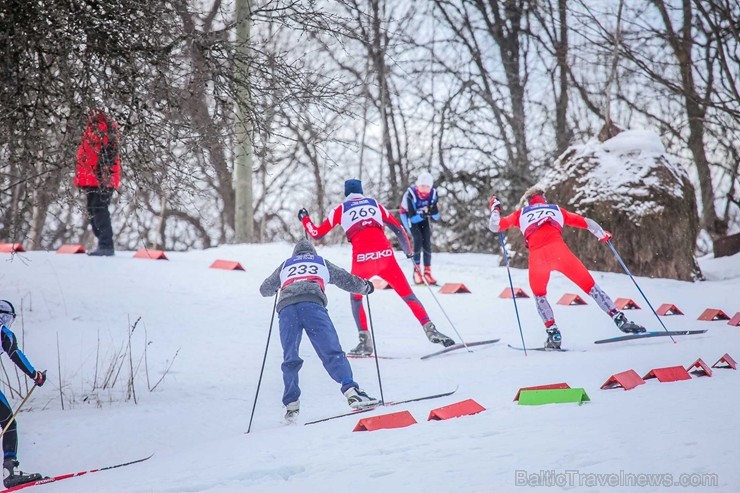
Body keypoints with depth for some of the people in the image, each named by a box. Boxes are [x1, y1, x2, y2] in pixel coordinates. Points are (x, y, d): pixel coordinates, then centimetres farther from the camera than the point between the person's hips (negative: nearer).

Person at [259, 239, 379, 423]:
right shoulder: (322, 262, 32)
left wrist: (277, 286, 66)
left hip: (286, 307, 2)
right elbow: (347, 280, 35)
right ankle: (350, 391, -29)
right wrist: (366, 287, 55)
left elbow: (265, 289, 43)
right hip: (312, 303, -2)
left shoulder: (285, 266, 35)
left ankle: (291, 404, -1)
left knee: (290, 359, 9)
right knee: (331, 352, -11)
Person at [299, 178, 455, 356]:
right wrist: (409, 251, 32)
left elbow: (317, 234, 21)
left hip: (361, 257, -1)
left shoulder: (341, 209, 17)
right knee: (407, 295, 8)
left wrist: (305, 219, 40)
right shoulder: (374, 204, 23)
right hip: (385, 254, 1)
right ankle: (429, 329, -8)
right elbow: (397, 228, 21)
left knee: (356, 297, 23)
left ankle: (365, 341, 10)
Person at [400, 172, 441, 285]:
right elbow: (413, 218, -33)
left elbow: (437, 217, -17)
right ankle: (417, 270, -16)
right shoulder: (411, 194, -33)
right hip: (408, 215, -4)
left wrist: (433, 211, -37)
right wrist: (423, 214, -49)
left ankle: (427, 271, -5)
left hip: (423, 217, 4)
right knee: (418, 239, -22)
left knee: (427, 242, -11)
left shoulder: (433, 193, -22)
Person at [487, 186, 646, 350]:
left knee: (539, 295, 25)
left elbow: (494, 226, 28)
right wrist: (603, 235, 45)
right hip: (558, 249, 0)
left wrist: (495, 209, 46)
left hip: (536, 255, 0)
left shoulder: (521, 213, 30)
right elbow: (586, 222, 32)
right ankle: (619, 319, -1)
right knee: (589, 286, 8)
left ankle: (553, 334, 12)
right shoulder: (556, 210, 32)